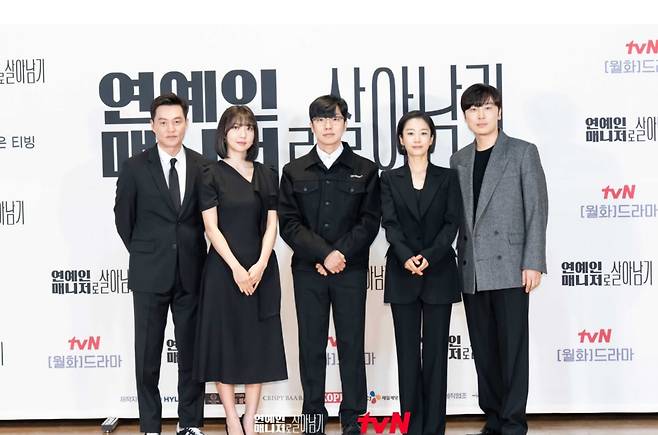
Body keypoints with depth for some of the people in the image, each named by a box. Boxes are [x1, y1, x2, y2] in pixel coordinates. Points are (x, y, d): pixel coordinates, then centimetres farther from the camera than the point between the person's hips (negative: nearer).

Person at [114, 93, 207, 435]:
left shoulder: (203, 167, 2)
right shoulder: (135, 168, -2)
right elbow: (123, 217, 7)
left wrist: (194, 253, 6)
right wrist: (143, 253, 9)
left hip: (191, 273, 2)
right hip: (149, 274, -1)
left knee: (191, 351, 9)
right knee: (148, 355, 6)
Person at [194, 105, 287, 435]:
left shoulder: (266, 176, 9)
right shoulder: (212, 176, -2)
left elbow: (271, 225, 4)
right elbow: (212, 227, -7)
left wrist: (260, 265, -9)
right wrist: (236, 268, -15)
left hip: (261, 270, 4)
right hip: (224, 269, -3)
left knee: (258, 343, 6)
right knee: (225, 340, 1)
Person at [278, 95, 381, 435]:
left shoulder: (365, 170, 7)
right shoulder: (294, 171, 8)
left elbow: (370, 221, 0)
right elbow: (288, 223, 0)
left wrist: (341, 253, -12)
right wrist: (322, 254, -11)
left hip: (351, 270, -1)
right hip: (307, 270, 1)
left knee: (351, 344, 3)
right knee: (311, 345, 5)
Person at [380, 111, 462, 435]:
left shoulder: (447, 177, 6)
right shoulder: (390, 179, 7)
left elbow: (451, 223, -3)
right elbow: (390, 223, -4)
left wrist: (429, 257, -17)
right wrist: (407, 257, -20)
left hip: (439, 273, 0)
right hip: (402, 274, 1)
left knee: (435, 351, 3)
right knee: (408, 352, 4)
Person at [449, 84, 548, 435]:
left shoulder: (523, 153, 2)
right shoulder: (458, 160, 14)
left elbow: (537, 210, -4)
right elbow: (457, 216, 14)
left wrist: (533, 262, -11)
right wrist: (458, 263, 8)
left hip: (509, 267, -4)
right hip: (471, 271, 4)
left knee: (512, 347, -1)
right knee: (484, 350, 9)